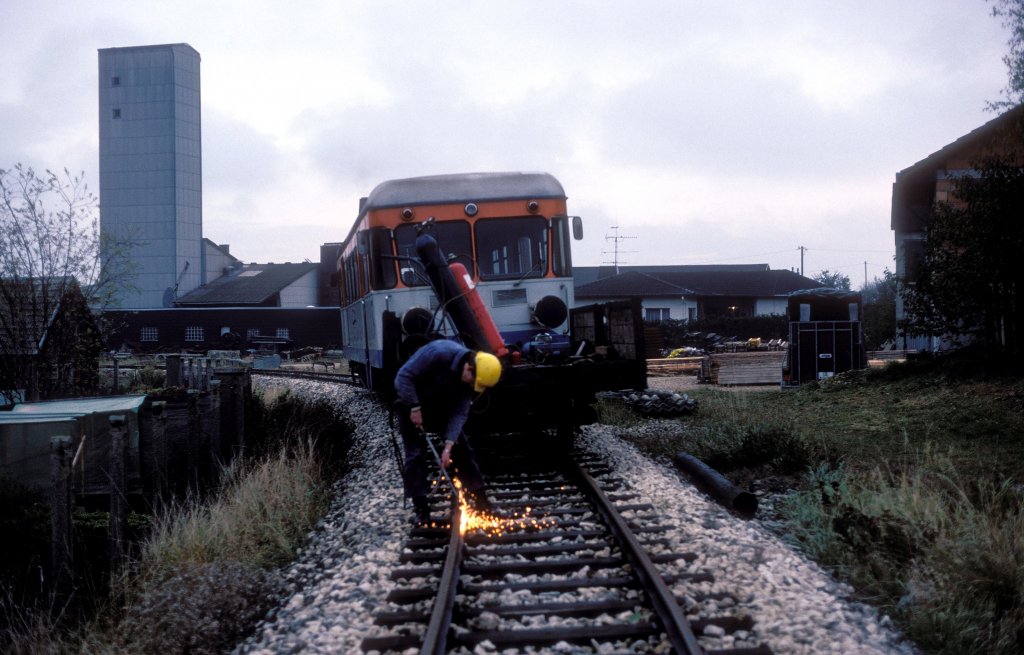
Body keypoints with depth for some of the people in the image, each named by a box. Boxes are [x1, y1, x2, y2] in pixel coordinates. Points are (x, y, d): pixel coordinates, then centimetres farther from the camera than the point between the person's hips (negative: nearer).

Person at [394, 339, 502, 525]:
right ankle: (421, 508, -1)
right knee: (415, 452, -9)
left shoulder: (471, 377, -17)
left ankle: (481, 500, 10)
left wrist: (449, 444, -25)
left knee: (461, 447, 3)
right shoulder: (438, 353, -36)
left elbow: (460, 412, -17)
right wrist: (414, 408, -30)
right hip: (412, 401, -5)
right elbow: (404, 377, -31)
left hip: (441, 405, 5)